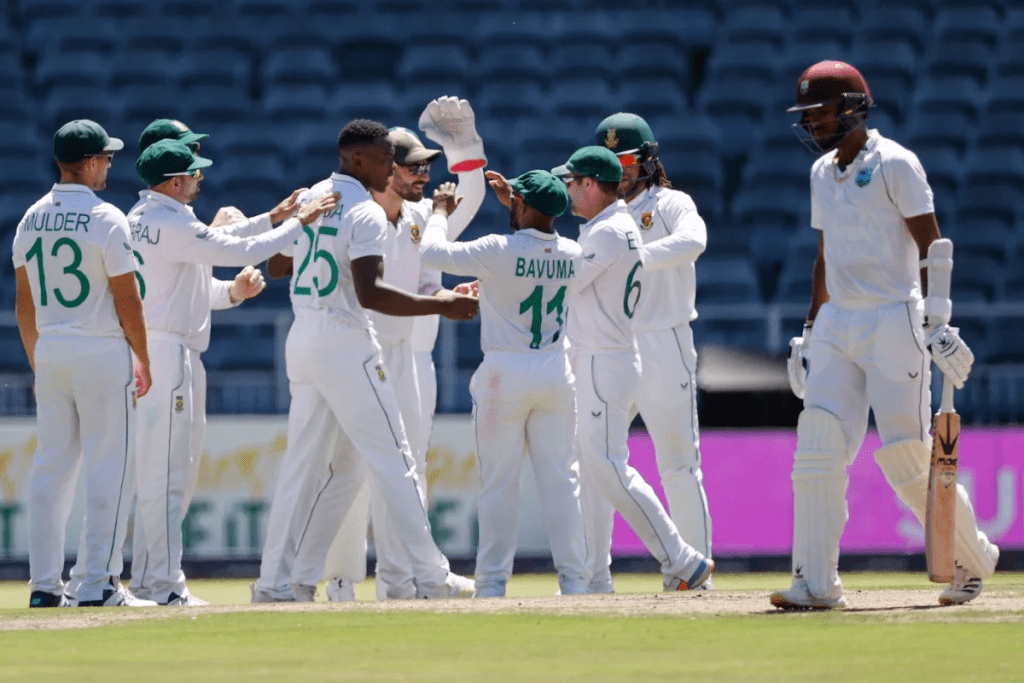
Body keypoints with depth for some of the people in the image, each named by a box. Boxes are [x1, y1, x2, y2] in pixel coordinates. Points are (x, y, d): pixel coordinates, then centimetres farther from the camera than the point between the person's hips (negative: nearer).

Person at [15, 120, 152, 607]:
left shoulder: (32, 220, 8)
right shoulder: (106, 220, -11)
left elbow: (24, 305, 11)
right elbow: (127, 300, -11)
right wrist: (144, 363, -1)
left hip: (50, 351, 6)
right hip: (102, 352, -6)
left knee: (51, 466, 9)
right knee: (108, 467, -2)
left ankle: (44, 586, 7)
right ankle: (98, 585, -5)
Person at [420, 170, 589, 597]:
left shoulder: (500, 251, -16)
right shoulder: (571, 254, 1)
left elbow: (433, 252, -10)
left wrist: (441, 211, 6)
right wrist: (512, 202, 29)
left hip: (505, 374, -4)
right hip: (556, 372, 4)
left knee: (499, 482, 2)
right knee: (560, 478, 7)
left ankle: (492, 582, 3)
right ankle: (574, 579, 5)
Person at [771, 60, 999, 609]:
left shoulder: (894, 164, -8)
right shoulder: (822, 173, 15)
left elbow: (931, 246, -11)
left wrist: (938, 322, -18)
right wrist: (810, 331, 19)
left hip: (894, 320, -7)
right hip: (837, 325, 7)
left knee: (907, 451, -8)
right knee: (818, 448, -6)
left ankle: (973, 559, 12)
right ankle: (816, 582, -7)